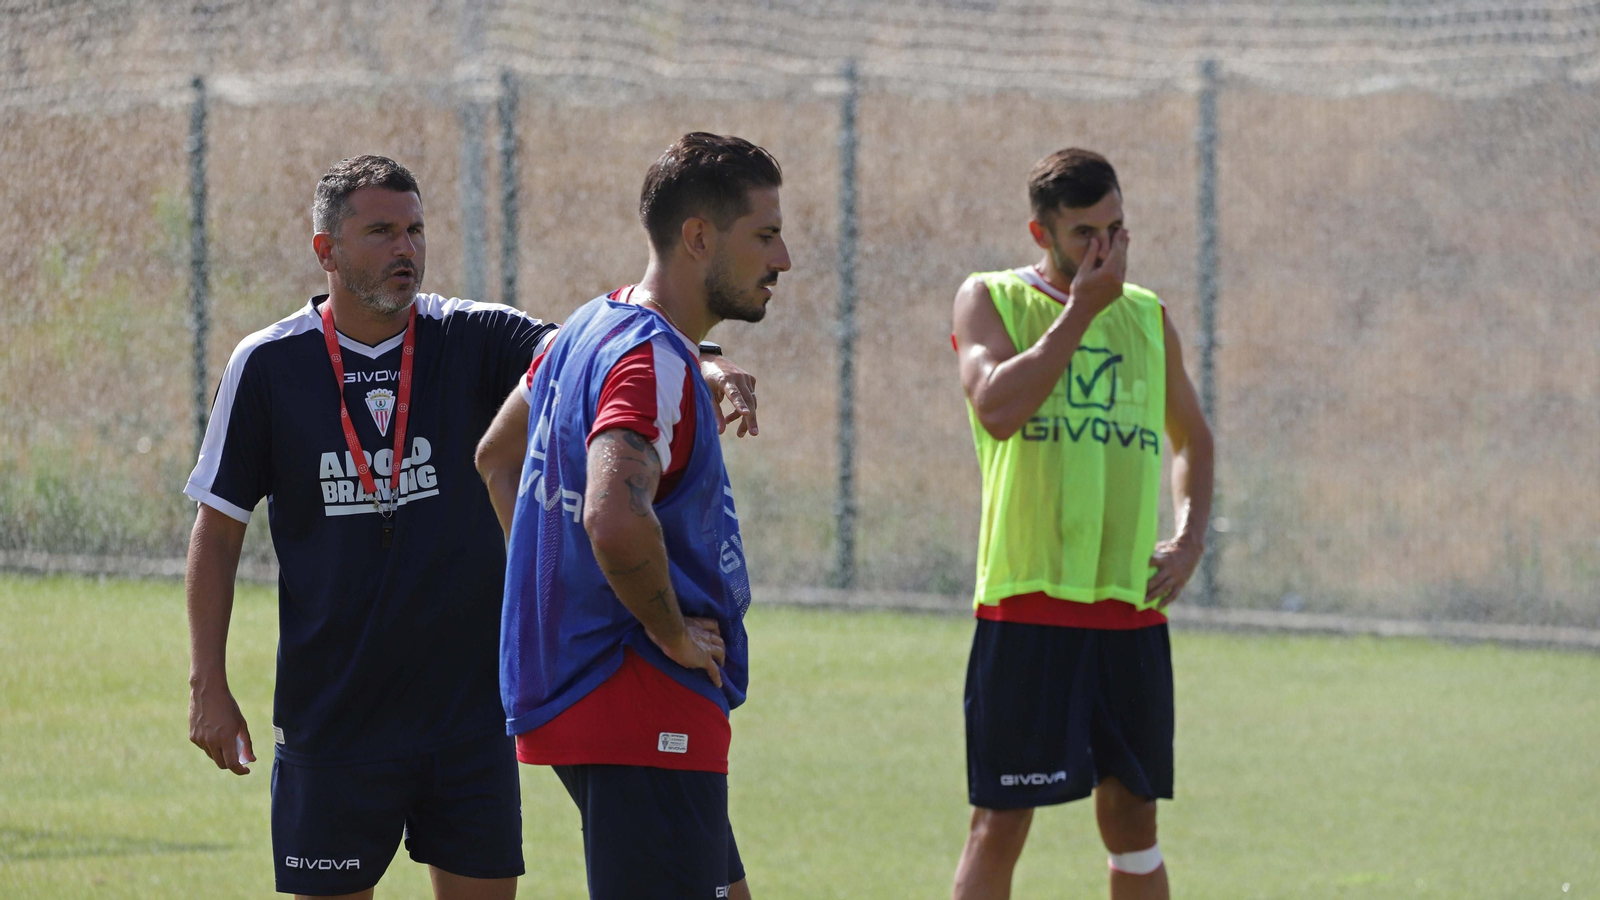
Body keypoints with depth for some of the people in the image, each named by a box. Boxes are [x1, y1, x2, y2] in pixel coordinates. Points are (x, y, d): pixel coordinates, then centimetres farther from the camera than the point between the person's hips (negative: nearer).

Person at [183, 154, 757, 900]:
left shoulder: (470, 340, 0)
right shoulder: (269, 365, -3)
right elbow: (218, 530, 3)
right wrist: (208, 684, -2)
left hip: (468, 698, 2)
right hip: (331, 712, -2)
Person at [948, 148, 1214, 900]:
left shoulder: (1146, 316, 13)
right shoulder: (991, 300, 1)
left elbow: (1191, 437, 26)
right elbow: (998, 407, -18)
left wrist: (1190, 536, 9)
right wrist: (1081, 308, -14)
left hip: (1131, 606, 4)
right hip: (1027, 604, -4)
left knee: (1132, 813, 9)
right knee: (1000, 821, -5)